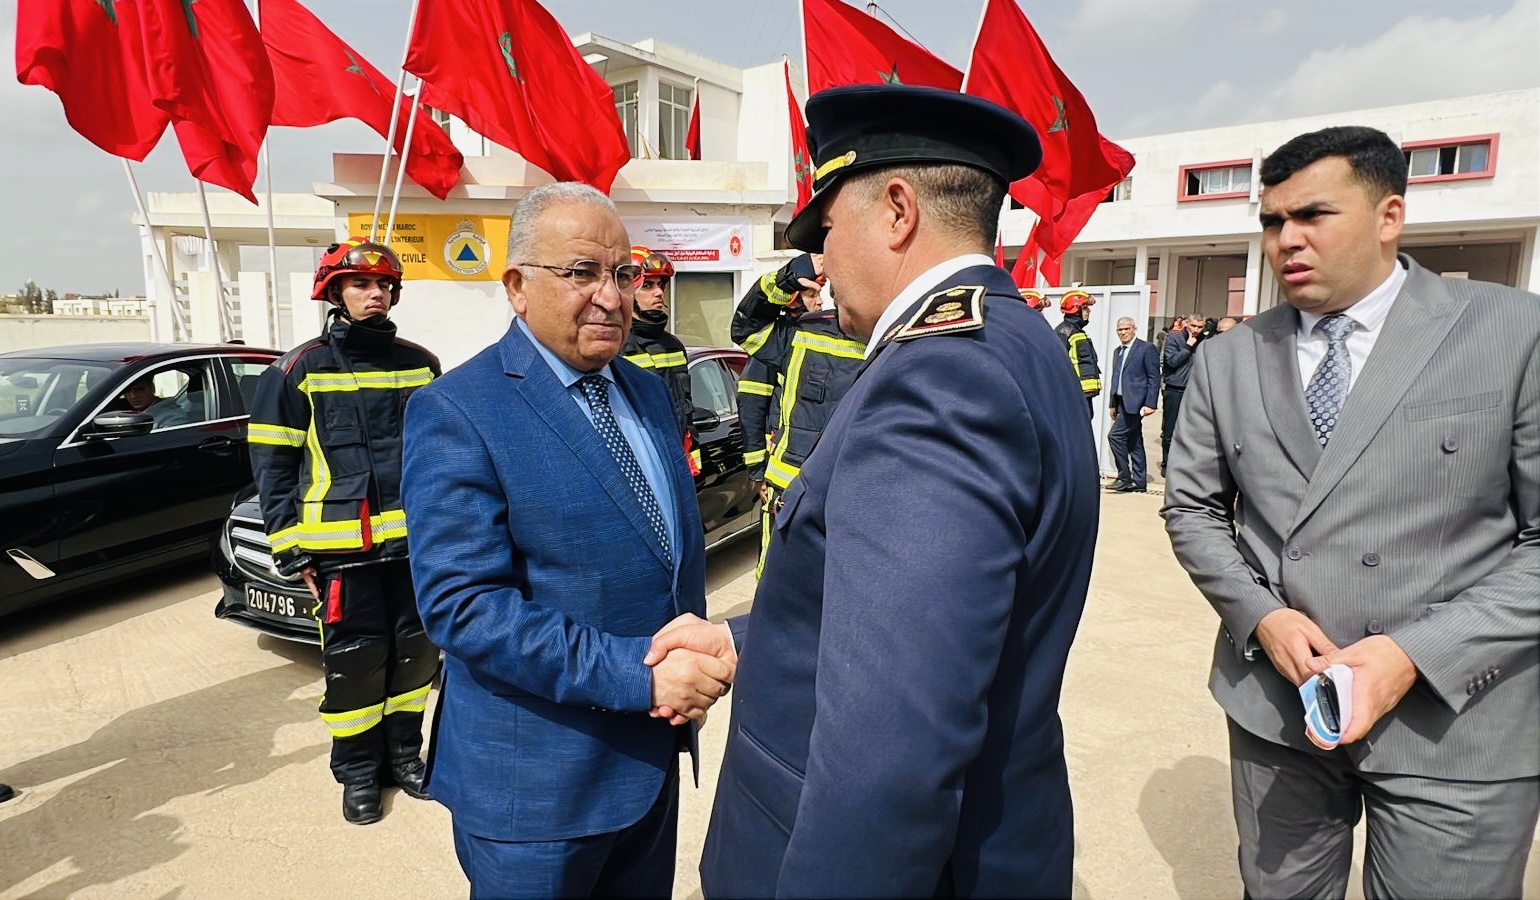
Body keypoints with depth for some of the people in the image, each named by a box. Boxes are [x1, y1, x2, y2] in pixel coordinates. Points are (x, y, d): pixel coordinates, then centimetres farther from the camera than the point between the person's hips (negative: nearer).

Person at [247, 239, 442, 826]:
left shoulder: (419, 364, 8)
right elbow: (274, 468, -1)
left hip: (414, 540, 4)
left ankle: (403, 753, 31)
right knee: (353, 658, 5)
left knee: (415, 649, 11)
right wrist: (293, 552, -5)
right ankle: (358, 772, 24)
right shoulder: (299, 370, -2)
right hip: (341, 547, -3)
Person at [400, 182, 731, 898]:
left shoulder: (649, 393, 6)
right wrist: (635, 673, -26)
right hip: (537, 783, -6)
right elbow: (462, 602, -22)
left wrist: (691, 666, -7)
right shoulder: (456, 414, -15)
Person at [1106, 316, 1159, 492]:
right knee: (1134, 443, 10)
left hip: (1135, 402, -8)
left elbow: (1154, 378, -9)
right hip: (1121, 402, 8)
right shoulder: (1117, 351, 18)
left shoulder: (1146, 348, -5)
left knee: (1115, 435, -16)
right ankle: (1139, 482, 15)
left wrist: (1150, 404, -15)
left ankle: (1124, 477, -7)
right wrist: (1112, 403, 15)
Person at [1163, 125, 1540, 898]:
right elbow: (1192, 508, 7)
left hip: (1456, 721, -2)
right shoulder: (1227, 361, 2)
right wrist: (1260, 615, -9)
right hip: (1272, 704, 3)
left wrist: (1417, 653, -17)